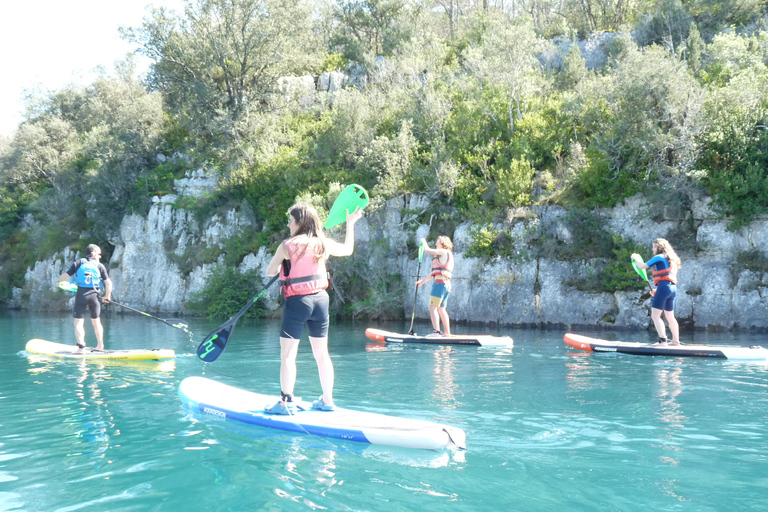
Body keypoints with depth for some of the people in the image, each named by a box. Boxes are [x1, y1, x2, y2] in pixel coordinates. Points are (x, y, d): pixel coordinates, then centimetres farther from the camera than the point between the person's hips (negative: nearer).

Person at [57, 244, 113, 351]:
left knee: (79, 322, 0)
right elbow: (108, 283, 0)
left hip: (81, 294, -1)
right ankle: (100, 346, 22)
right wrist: (107, 297, 14)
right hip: (94, 295, 1)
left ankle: (81, 345, -17)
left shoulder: (79, 263, 8)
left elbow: (65, 276, 3)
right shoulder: (100, 266, 7)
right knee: (96, 321, 17)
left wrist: (59, 281, 26)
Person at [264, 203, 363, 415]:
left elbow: (269, 272, -2)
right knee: (322, 353, 12)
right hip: (320, 300, 5)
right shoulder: (324, 244, 3)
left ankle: (286, 402, -3)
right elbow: (348, 249, 21)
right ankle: (327, 400, 19)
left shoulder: (287, 245, -10)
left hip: (297, 302, -5)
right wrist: (350, 224, 34)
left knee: (287, 355, 0)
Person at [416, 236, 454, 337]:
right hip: (446, 284, 10)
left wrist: (424, 242, 13)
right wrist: (422, 281, 24)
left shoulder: (444, 252, -3)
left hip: (440, 283, -10)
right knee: (441, 309, 15)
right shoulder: (444, 257, 24)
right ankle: (447, 333, 18)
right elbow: (434, 273, 24)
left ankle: (436, 331, -19)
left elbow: (427, 250, -8)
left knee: (433, 307, -12)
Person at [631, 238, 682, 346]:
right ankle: (675, 340, 22)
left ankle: (662, 340, -17)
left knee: (655, 316, -9)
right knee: (670, 316, 18)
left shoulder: (659, 257, -2)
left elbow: (642, 266, -4)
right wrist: (657, 290, 25)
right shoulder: (670, 259, 24)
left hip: (663, 287, -9)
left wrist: (636, 258, 15)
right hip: (673, 289, 9)